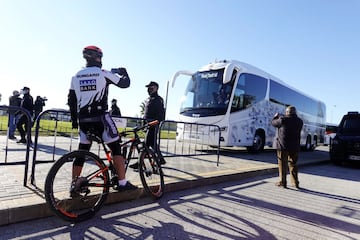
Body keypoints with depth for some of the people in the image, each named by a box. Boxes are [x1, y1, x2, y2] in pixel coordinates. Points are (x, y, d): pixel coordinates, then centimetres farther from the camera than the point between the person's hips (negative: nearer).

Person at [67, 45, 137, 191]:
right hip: (100, 118, -5)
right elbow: (125, 83, 3)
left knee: (82, 153, 13)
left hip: (83, 119, 6)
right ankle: (122, 183, 2)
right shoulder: (103, 73, -3)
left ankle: (74, 185, 19)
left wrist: (74, 120, 20)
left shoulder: (77, 76, 12)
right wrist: (123, 72, 24)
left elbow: (71, 100, 13)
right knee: (116, 149, 2)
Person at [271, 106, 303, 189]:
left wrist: (276, 116, 22)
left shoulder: (283, 120, -14)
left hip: (283, 146, -4)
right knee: (293, 165, 14)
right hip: (295, 147, 5)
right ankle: (295, 183, 20)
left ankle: (282, 182, 11)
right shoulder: (299, 121, 3)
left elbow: (273, 123, 1)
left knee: (282, 164, 6)